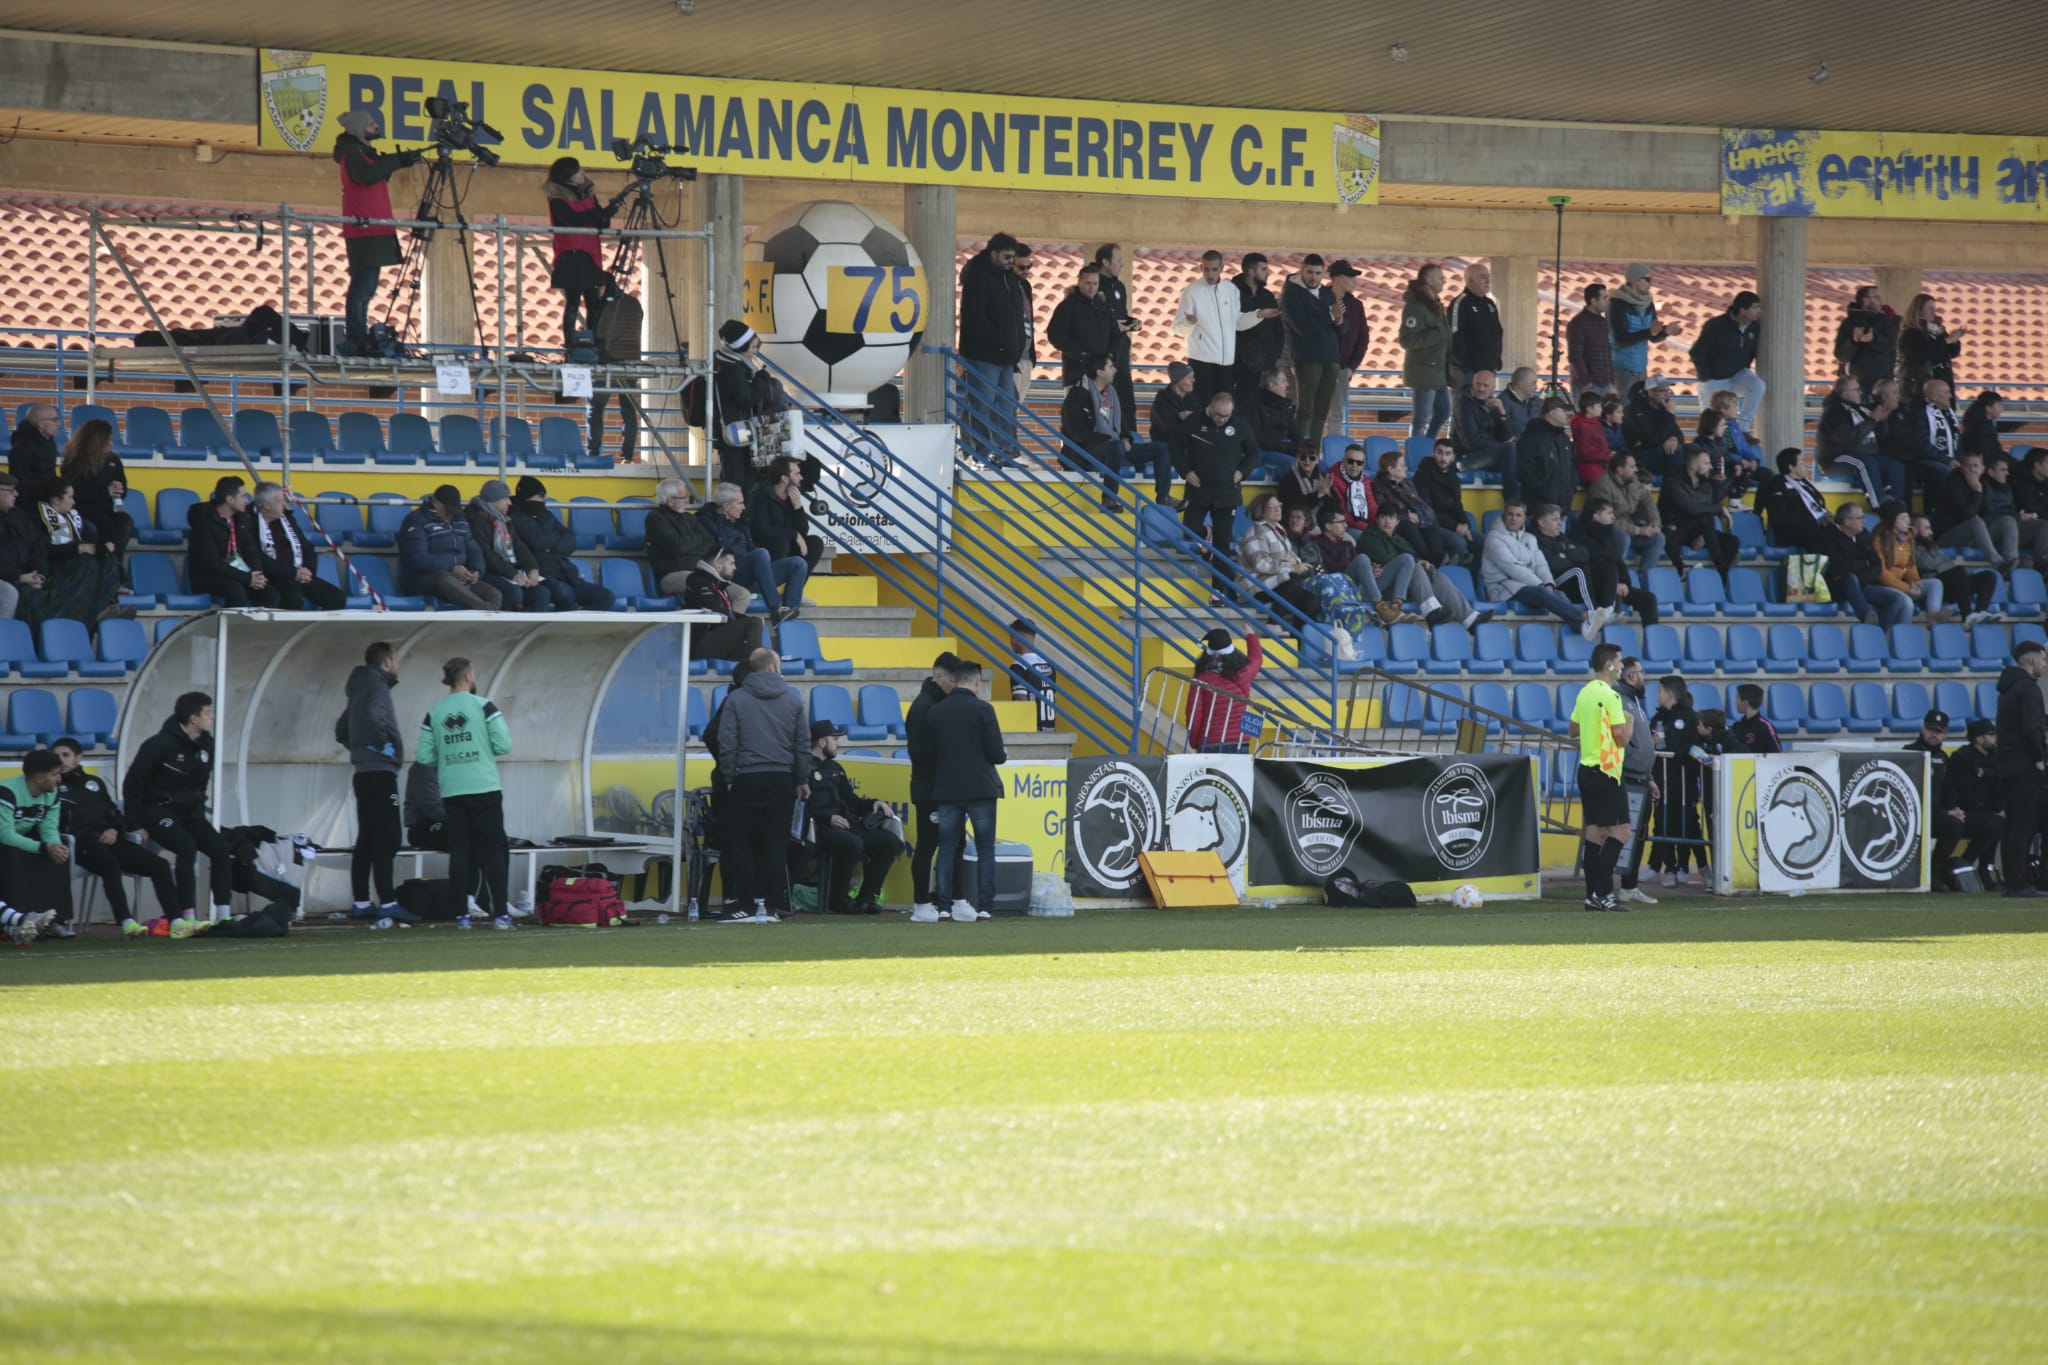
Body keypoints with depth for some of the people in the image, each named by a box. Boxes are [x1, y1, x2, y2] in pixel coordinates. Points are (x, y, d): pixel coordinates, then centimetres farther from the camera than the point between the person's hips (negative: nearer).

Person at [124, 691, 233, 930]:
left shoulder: (205, 745, 6)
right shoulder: (161, 744, -16)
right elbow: (133, 784, -11)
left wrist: (199, 814, 13)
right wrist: (135, 826, -12)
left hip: (189, 812, 7)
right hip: (157, 811, -7)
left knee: (219, 848, -13)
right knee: (187, 847, -30)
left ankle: (223, 917, -13)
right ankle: (188, 918, -31)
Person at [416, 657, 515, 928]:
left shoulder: (434, 713, 4)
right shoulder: (484, 706, -5)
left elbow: (423, 757, 2)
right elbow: (503, 746, -10)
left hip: (451, 792, 3)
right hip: (484, 789, -3)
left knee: (459, 850, 6)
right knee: (494, 848, 2)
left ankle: (462, 915, 1)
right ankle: (500, 913, -4)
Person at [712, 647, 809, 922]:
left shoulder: (736, 699, -1)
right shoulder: (793, 699, 5)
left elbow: (726, 744, -4)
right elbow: (803, 744, 9)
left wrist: (729, 777, 4)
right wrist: (802, 780, 17)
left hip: (747, 778, -2)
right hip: (782, 780, 2)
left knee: (741, 842, 4)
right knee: (776, 844, 5)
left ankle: (744, 905, -3)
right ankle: (770, 906, 2)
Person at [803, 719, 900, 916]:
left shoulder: (835, 768, 25)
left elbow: (849, 799, 29)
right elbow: (802, 807, -16)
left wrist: (873, 803, 11)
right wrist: (829, 817, -25)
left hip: (842, 824, 9)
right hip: (817, 827, -9)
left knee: (889, 842, -3)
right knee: (853, 843, -36)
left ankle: (867, 897, -3)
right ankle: (837, 900, -21)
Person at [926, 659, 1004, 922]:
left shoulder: (934, 712, 4)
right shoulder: (982, 710, -9)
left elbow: (928, 751, 8)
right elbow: (996, 754, -10)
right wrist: (1004, 756, 13)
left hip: (946, 789, 3)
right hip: (980, 789, -3)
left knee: (947, 848, 9)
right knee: (985, 849, 4)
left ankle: (944, 905, 5)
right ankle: (985, 907, 1)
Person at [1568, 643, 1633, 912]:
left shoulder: (1584, 693, 12)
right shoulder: (1610, 696, -14)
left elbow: (1573, 730, 22)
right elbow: (1622, 738, -15)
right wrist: (1628, 720, 3)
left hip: (1586, 769, 9)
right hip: (1605, 771, -9)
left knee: (1594, 831, 9)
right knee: (1620, 831, -8)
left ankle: (1593, 895, 7)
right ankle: (1603, 892, -16)